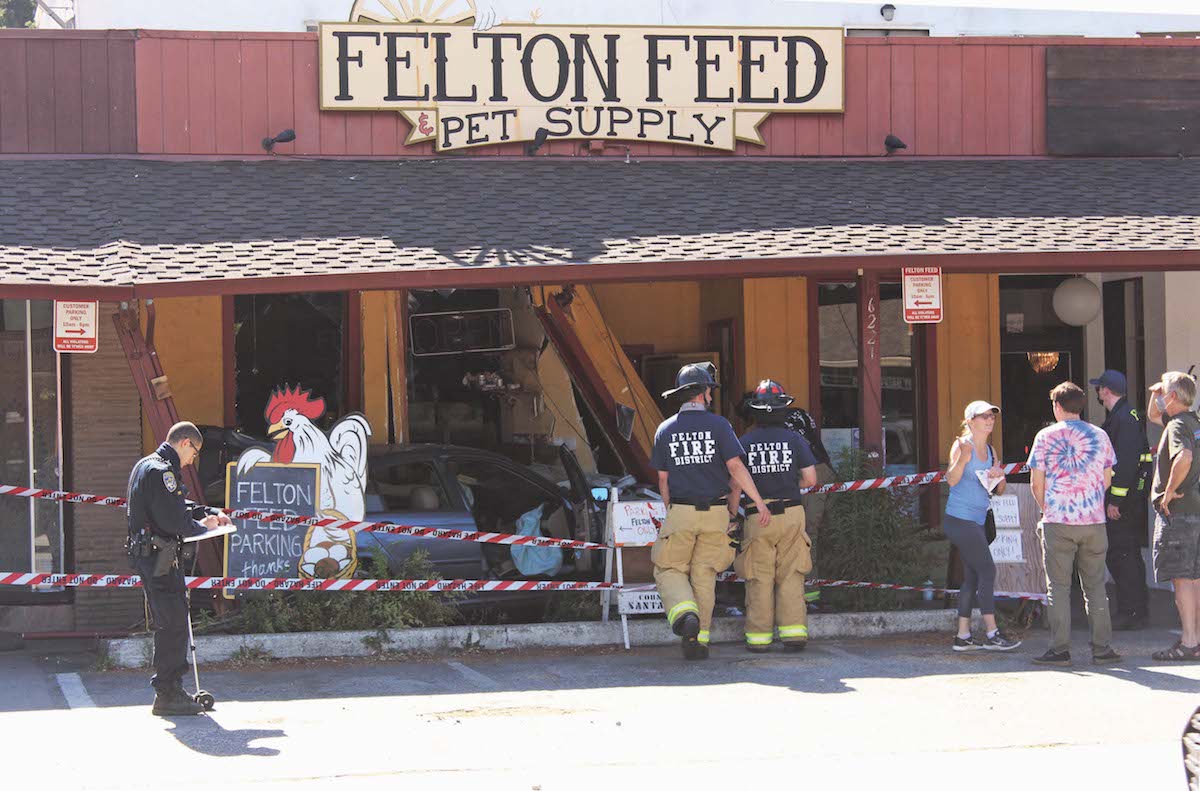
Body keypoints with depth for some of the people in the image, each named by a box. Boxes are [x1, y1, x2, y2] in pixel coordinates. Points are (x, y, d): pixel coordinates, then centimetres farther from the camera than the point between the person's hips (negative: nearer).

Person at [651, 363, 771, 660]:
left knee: (669, 571, 8)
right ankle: (698, 640, 5)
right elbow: (736, 468, -11)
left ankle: (686, 614, -21)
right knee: (704, 577, 7)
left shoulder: (665, 430, 4)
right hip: (715, 513, 0)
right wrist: (760, 503, -8)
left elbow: (663, 479, 8)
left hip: (680, 512, 0)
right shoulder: (718, 424, -4)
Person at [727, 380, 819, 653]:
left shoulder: (745, 442, -1)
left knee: (759, 580, 5)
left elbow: (736, 484, -4)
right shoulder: (794, 439, -1)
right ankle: (794, 631, -2)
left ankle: (759, 636, 5)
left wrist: (732, 515, 7)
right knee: (790, 577, 5)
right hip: (791, 513, 0)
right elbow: (810, 479, -3)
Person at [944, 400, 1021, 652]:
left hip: (976, 522, 9)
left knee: (972, 578, 8)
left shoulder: (990, 450, 15)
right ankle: (991, 633, -12)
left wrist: (999, 476, -4)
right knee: (987, 571, -12)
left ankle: (963, 636, 12)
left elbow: (1000, 490, 18)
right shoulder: (962, 445, -9)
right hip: (960, 519, -9)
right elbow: (951, 480, -21)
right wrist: (963, 458, -37)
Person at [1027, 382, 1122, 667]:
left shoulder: (1046, 436, -2)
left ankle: (1060, 649, -1)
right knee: (1095, 586, 8)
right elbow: (1106, 480, 10)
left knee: (1058, 587, 2)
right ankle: (1102, 648, 5)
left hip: (1058, 523, -2)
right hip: (1094, 520, 3)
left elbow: (1036, 483, -1)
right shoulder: (1099, 436, 6)